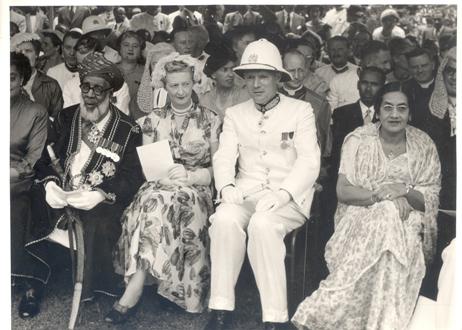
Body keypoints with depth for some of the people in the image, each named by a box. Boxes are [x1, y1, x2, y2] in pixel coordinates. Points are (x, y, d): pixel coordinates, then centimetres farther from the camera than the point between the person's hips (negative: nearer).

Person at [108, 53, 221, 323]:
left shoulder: (210, 120, 9)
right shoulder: (154, 120, 16)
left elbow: (218, 167, 5)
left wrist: (189, 175, -12)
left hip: (196, 190, -2)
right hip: (158, 186, 3)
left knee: (159, 203, -34)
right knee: (152, 202, -34)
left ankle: (133, 292, -36)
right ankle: (133, 292, -30)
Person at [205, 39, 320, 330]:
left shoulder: (301, 110, 6)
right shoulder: (235, 114, 16)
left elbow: (309, 161, -5)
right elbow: (224, 156, 6)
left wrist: (283, 194, -21)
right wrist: (226, 186, -16)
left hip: (290, 197, -3)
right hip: (247, 193, 3)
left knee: (262, 224, -34)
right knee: (224, 218, -30)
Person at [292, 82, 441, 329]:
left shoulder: (424, 146, 6)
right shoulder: (358, 140, 2)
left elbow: (430, 200, 3)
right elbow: (343, 191, -7)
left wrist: (404, 191, -19)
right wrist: (385, 197, -20)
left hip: (408, 220, 1)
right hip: (360, 215, -1)